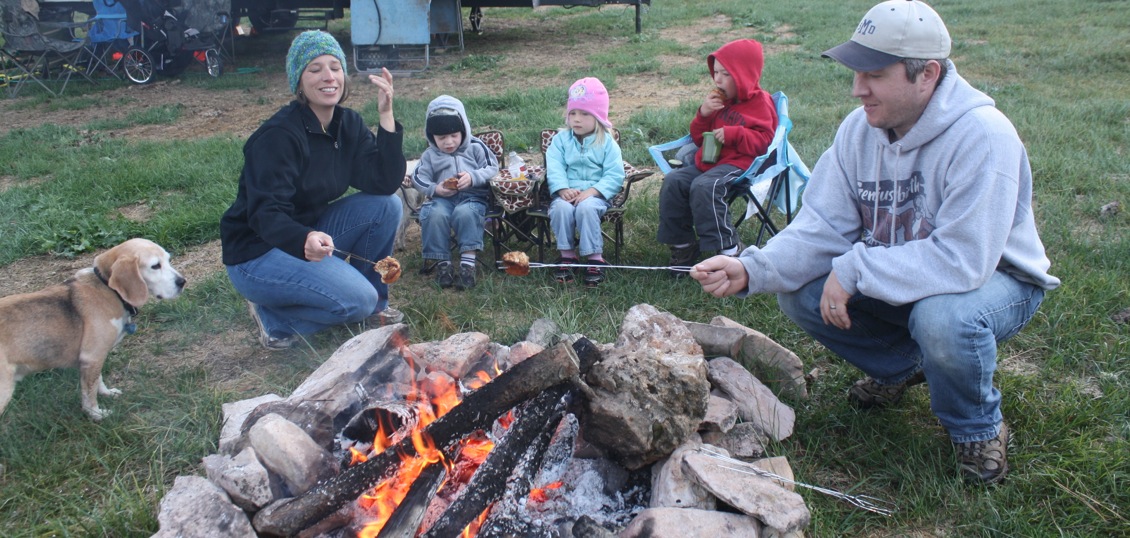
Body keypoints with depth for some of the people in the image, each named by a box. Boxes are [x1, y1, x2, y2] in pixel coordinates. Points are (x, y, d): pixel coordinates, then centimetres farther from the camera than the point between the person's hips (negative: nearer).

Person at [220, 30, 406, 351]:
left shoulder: (348, 124, -1)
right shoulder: (278, 135, -22)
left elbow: (385, 184, -12)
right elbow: (266, 215, -29)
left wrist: (386, 115, -19)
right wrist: (304, 241, -50)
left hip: (312, 233, 7)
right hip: (257, 251, -7)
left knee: (386, 206, -12)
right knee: (356, 300, -25)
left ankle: (373, 303, 4)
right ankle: (273, 316, -1)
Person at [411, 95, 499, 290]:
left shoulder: (475, 147, 10)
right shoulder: (430, 155, 14)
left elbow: (492, 167, 4)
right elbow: (418, 178, 8)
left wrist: (473, 177, -14)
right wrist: (435, 189, -13)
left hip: (472, 195, -2)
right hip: (442, 198, 2)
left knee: (465, 213, -37)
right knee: (435, 214, -33)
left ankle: (467, 263, -35)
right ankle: (442, 263, -22)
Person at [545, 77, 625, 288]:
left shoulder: (606, 142, 4)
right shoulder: (560, 139, 10)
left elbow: (614, 175, -6)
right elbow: (554, 169, -2)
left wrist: (592, 191, -20)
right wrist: (563, 189, -21)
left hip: (595, 194, -2)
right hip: (566, 193, 2)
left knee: (586, 207, -35)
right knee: (561, 208, -32)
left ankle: (594, 258, -23)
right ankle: (567, 255, -16)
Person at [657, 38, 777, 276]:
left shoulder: (760, 102, 2)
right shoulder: (719, 100, 20)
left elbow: (764, 140, -8)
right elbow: (699, 138, 22)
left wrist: (733, 134, -19)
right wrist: (703, 114, 3)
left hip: (738, 162, -7)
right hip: (707, 160, 8)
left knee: (703, 186, -34)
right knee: (673, 182, -16)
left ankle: (729, 249, -26)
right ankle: (682, 245, -7)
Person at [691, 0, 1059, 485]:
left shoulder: (982, 136, -29)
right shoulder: (859, 129, -9)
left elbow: (963, 259, -36)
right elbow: (820, 228, -12)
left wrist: (855, 270, -32)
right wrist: (751, 269, -29)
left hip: (997, 278, -6)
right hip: (897, 280, 6)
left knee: (943, 317, -38)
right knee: (799, 294, -11)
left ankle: (978, 429, -3)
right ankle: (900, 363, 17)